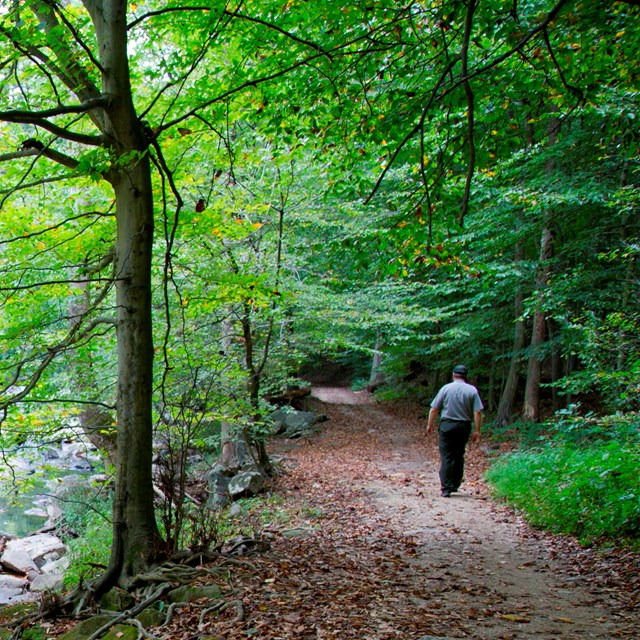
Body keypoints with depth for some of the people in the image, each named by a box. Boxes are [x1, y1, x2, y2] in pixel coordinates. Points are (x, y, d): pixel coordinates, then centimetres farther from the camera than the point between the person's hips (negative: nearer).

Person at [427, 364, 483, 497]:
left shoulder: (446, 388, -2)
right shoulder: (472, 390, 0)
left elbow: (434, 409, -1)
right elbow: (478, 412, -6)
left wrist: (430, 424, 12)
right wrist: (477, 431, -1)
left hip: (447, 425, -2)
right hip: (464, 426, 2)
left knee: (446, 457, -1)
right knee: (459, 457, 14)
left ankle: (446, 488, -6)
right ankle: (455, 485, 18)